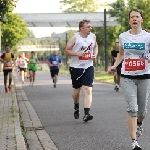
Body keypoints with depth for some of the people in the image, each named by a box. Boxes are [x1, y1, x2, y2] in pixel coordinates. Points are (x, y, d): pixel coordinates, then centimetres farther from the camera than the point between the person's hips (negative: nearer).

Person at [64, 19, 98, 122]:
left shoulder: (93, 36, 4)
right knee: (77, 90, 13)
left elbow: (95, 46, 22)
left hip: (89, 67, 2)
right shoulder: (75, 38, -8)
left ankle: (87, 114, -18)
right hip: (76, 67, -2)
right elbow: (66, 51, -5)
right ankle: (76, 108, 41)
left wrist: (95, 55, 3)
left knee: (88, 90, -12)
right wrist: (78, 53, -19)